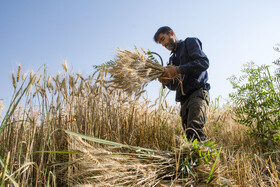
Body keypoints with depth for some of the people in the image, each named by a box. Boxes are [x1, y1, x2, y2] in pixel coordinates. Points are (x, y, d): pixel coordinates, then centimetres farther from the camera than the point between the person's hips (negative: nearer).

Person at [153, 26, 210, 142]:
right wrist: (166, 82, 3)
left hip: (198, 92, -7)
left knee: (194, 130, -27)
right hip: (184, 99, 7)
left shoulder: (190, 43, 11)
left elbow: (204, 62, -8)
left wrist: (178, 69, -13)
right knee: (189, 134, -3)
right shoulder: (173, 58, 29)